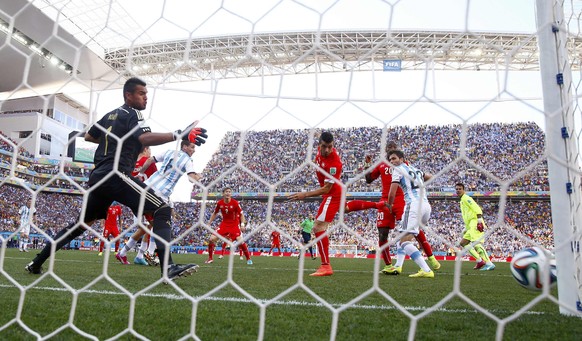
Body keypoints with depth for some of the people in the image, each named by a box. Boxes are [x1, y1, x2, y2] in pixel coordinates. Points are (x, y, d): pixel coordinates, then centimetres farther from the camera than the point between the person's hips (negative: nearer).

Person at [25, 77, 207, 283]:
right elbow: (145, 138, -23)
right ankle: (168, 268, -28)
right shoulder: (132, 114, -2)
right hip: (116, 175, -9)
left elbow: (88, 136, 36)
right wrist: (179, 135, -30)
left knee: (84, 222, 24)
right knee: (162, 210, -13)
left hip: (97, 177, 9)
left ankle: (37, 263, 28)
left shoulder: (110, 115, 23)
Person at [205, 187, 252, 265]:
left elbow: (241, 214, -6)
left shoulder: (235, 203, -15)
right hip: (224, 224, 3)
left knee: (240, 241, -20)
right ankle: (210, 258, 11)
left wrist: (242, 224, -18)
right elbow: (215, 213, 11)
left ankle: (248, 259, -2)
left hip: (234, 224, -3)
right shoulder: (219, 203, -6)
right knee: (212, 239, -8)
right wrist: (209, 222, 7)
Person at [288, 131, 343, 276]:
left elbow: (326, 189, -28)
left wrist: (305, 195, -31)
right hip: (330, 194, 10)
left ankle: (326, 267, -14)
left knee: (318, 227, -15)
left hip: (332, 195, -10)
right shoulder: (320, 150, -7)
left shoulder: (334, 163, -31)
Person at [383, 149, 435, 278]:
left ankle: (426, 270, -25)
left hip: (414, 205, -8)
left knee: (405, 241, -14)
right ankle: (397, 266, 21)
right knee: (402, 235, 22)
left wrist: (389, 205, 18)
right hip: (426, 205, 8)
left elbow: (392, 193, -1)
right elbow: (430, 176, 45)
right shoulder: (414, 169, 26)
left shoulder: (398, 170, 5)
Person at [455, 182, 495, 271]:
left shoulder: (466, 198, -1)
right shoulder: (462, 200, 28)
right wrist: (466, 228, 31)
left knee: (475, 243, -22)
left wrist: (479, 220, -26)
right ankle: (480, 261, -2)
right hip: (471, 226, 10)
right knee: (463, 242, 9)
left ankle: (489, 264, -31)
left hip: (475, 223, -10)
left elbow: (477, 208, -15)